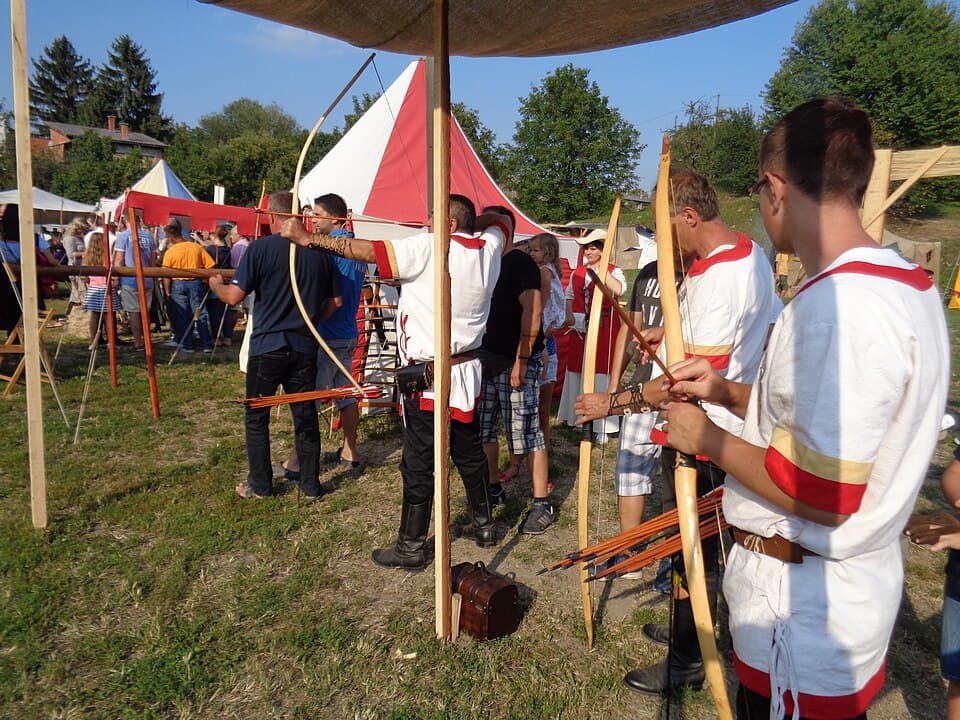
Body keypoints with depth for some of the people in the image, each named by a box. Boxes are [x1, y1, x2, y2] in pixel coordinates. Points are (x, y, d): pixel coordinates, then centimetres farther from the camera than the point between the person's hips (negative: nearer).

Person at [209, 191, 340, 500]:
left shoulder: (261, 248, -9)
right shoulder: (318, 250, 3)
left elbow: (234, 297, -12)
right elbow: (335, 301, 7)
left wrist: (216, 285, 9)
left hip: (267, 347, -3)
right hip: (305, 347, 3)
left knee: (256, 418, 12)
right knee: (305, 417, 11)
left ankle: (259, 485, 19)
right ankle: (311, 486, 18)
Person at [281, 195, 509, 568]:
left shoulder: (428, 248, -15)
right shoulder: (488, 247, 3)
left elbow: (368, 250, -15)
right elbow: (500, 219, 26)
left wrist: (307, 238, -8)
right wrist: (472, 220, 14)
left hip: (428, 377, -7)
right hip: (469, 372, 7)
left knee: (418, 464, 4)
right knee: (469, 453, 20)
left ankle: (411, 547, 16)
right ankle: (485, 525, 35)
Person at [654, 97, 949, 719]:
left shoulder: (839, 305, -28)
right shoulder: (906, 282, 5)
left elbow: (824, 494, -28)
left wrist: (708, 438, -15)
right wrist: (731, 392, 10)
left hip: (803, 609, -9)